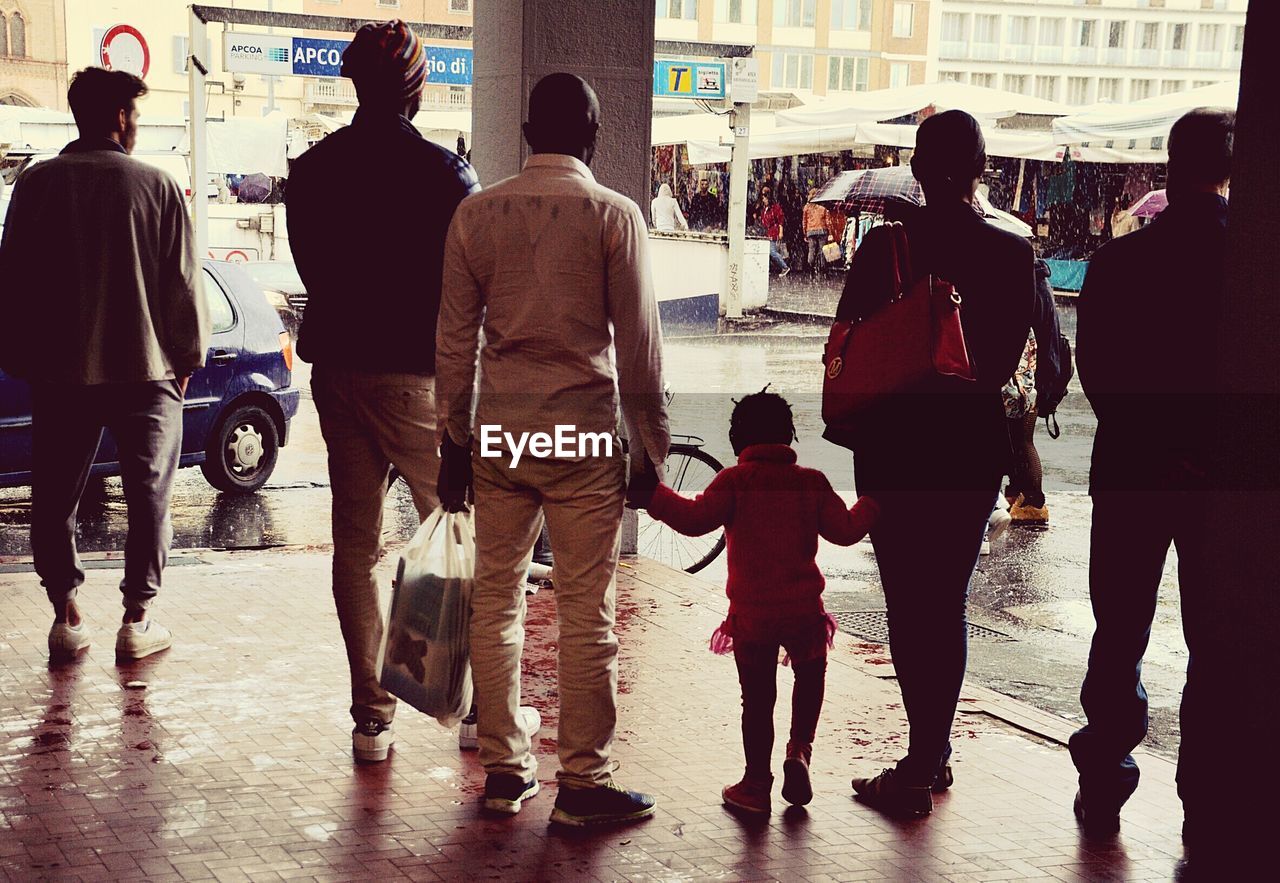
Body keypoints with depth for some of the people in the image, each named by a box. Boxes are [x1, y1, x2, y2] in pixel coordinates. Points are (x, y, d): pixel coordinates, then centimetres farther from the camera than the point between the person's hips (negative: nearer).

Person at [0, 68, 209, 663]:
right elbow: (183, 284, -2)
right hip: (145, 368, -1)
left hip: (59, 371, 2)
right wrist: (186, 359, 10)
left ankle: (66, 617, 13)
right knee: (148, 496, 7)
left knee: (55, 497, 12)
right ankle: (137, 623, 7)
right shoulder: (156, 187, -5)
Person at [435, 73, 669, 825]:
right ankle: (583, 783, 7)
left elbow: (455, 339, 7)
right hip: (585, 436, -4)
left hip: (498, 433, 4)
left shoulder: (476, 214, 4)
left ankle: (504, 769, 20)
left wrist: (454, 441, 14)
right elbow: (638, 346, -5)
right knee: (587, 614, 2)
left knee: (496, 601, 12)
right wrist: (655, 446, 3)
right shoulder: (615, 216, -5)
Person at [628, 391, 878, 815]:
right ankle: (800, 750, 8)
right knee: (810, 676, 25)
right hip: (804, 609, 2)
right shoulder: (812, 482, 3)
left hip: (751, 613, -2)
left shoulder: (735, 481, -6)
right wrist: (871, 504, 23)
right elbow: (845, 530, 7)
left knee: (757, 697, 8)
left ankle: (757, 783, 13)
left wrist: (652, 495, -12)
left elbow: (695, 518, -18)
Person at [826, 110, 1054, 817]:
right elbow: (1009, 355, 2)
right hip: (974, 443, 3)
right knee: (948, 600, 14)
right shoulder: (1012, 252, -4)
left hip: (895, 446, -3)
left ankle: (921, 767, 2)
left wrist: (851, 426, 9)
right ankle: (933, 754, 22)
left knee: (908, 603, 2)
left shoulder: (884, 246, -9)